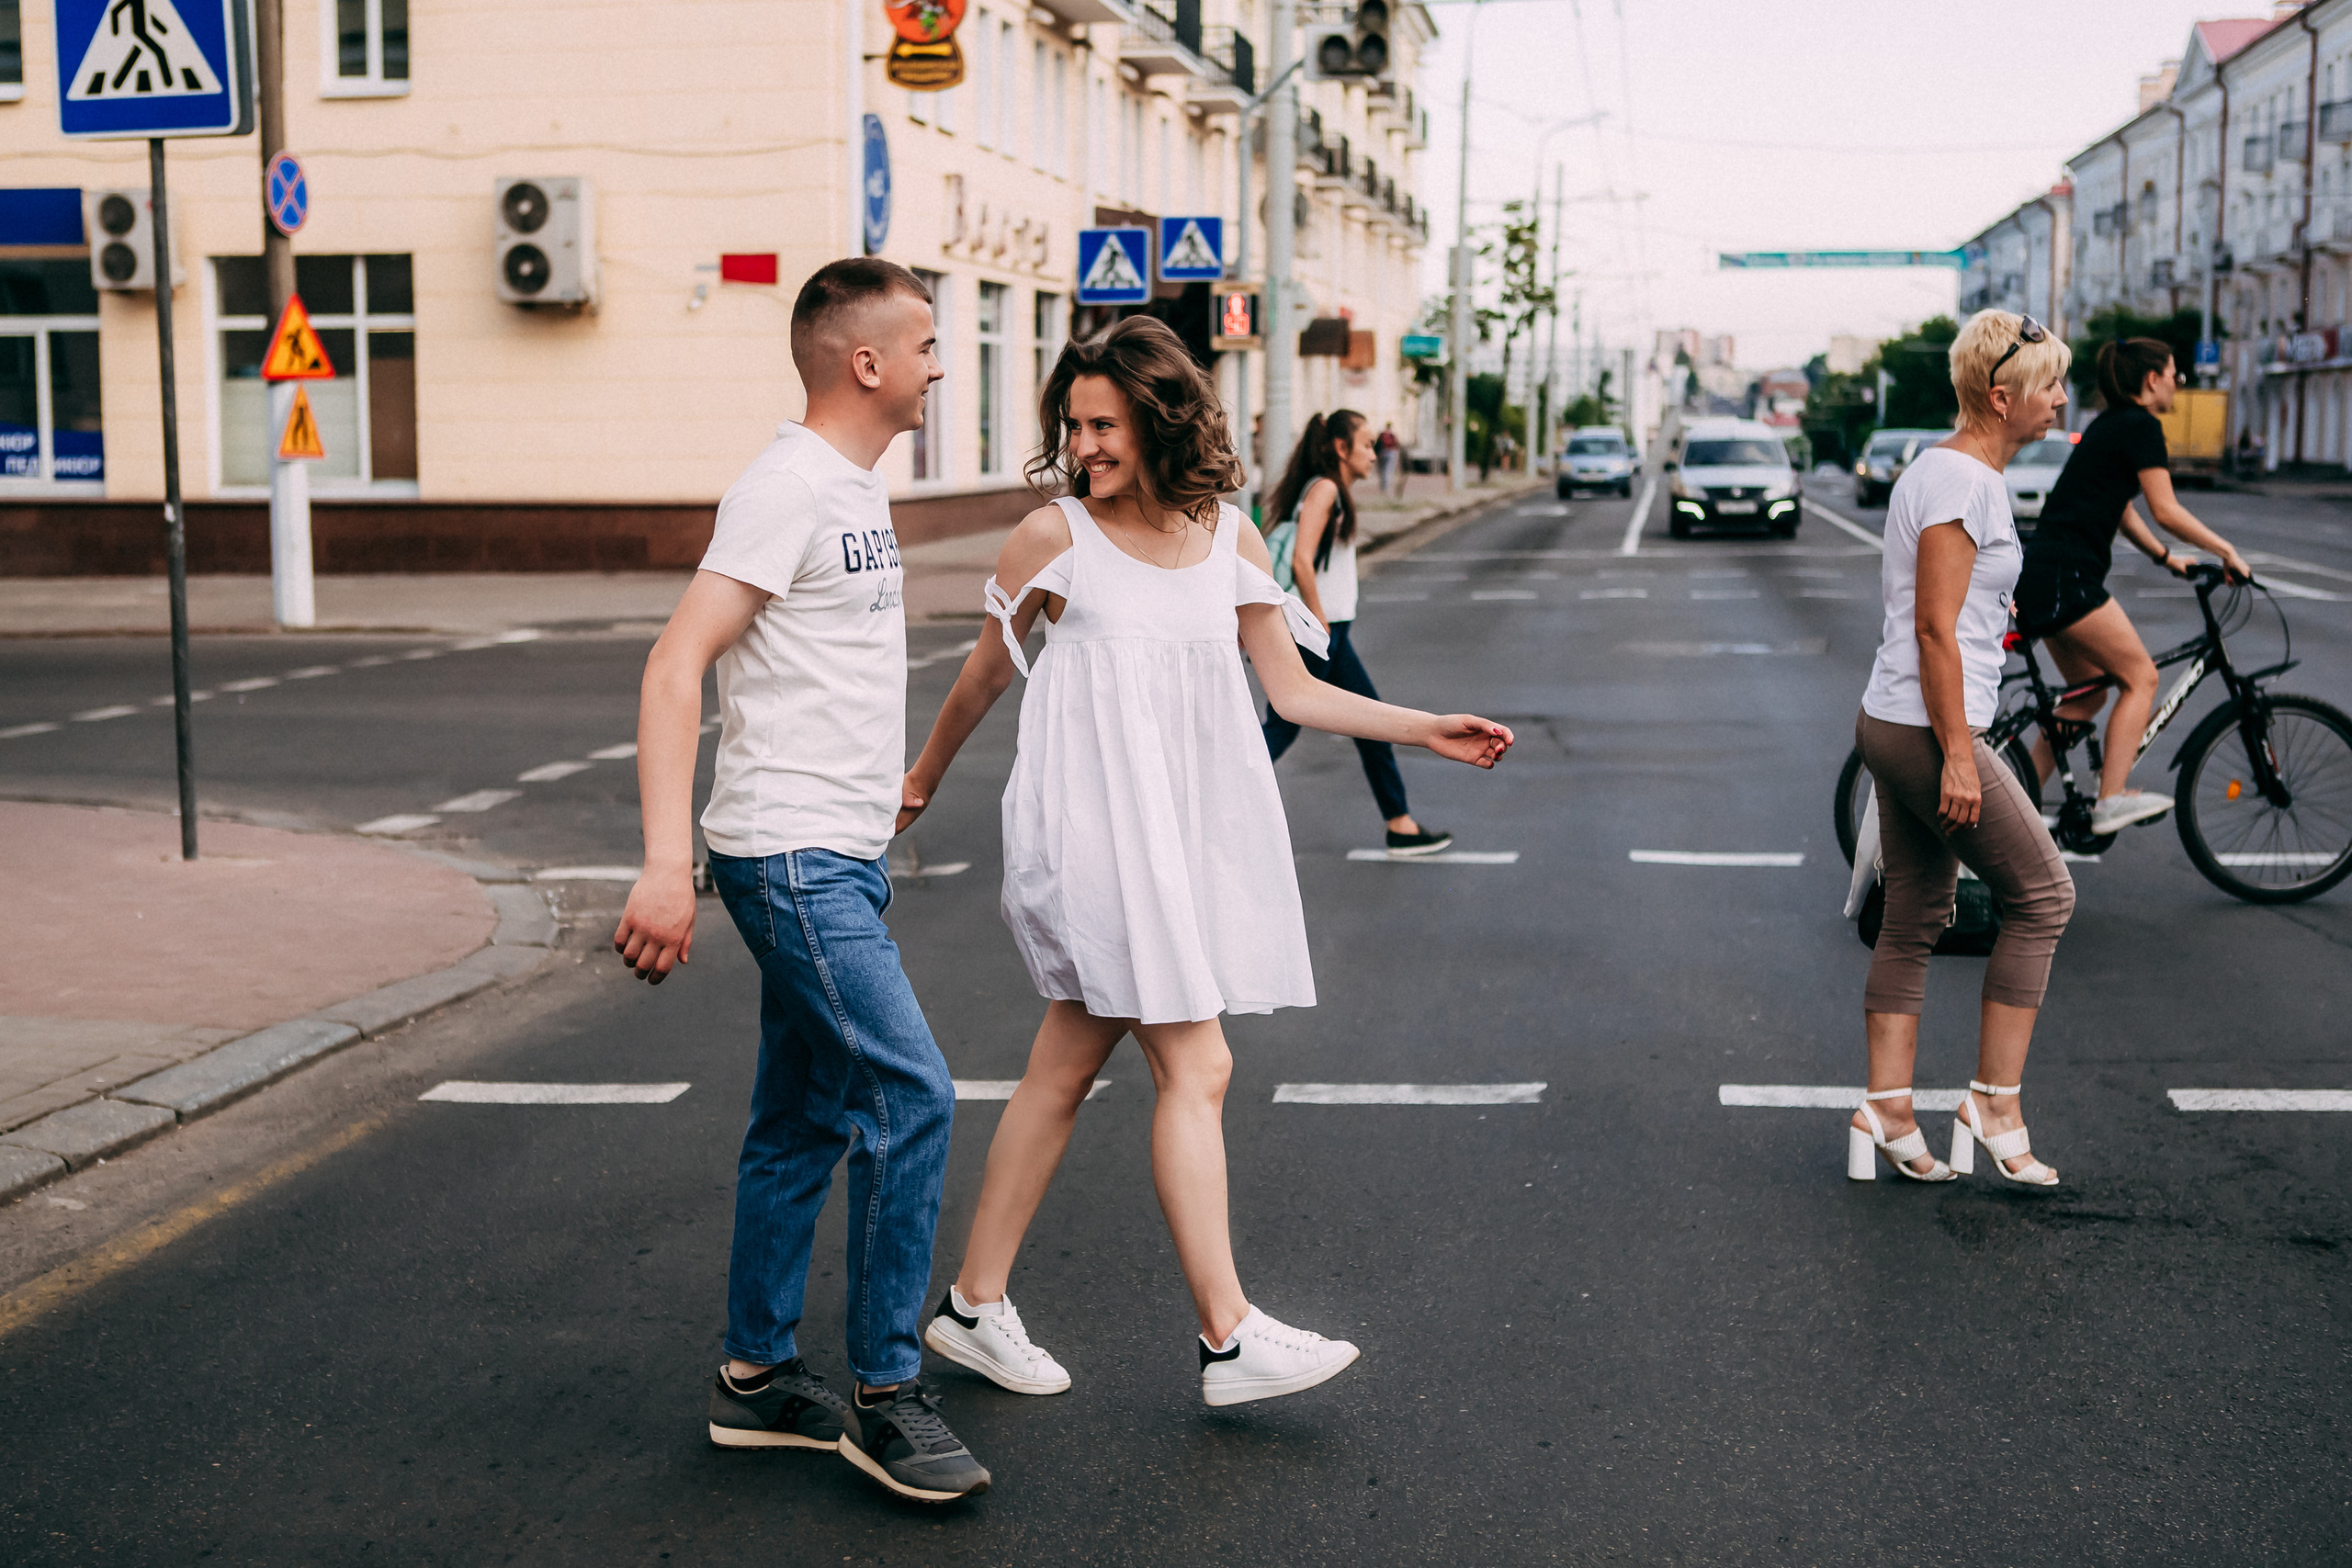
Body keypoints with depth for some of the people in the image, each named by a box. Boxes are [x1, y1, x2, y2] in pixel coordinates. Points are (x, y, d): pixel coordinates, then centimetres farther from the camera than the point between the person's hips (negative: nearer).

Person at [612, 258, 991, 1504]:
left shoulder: (856, 488, 14)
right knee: (910, 1095, -11)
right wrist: (666, 865, -29)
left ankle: (757, 1379, 24)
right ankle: (883, 1396, 0)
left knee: (804, 1121, 14)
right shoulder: (786, 488, -15)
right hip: (791, 856, -10)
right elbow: (675, 664, -21)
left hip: (838, 856, 10)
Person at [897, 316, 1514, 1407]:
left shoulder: (1227, 539, 7)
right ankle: (1229, 1338, -4)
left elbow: (1294, 689, 10)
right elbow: (986, 672, 9)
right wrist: (924, 778, 20)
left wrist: (1428, 731, 1)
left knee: (1065, 1070, 11)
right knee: (1194, 1070, -9)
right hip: (1091, 832, -5)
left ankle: (974, 1306, 21)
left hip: (1184, 833, 5)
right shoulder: (1054, 538, -5)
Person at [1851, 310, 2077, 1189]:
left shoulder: (1952, 471, 15)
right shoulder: (1962, 482, -16)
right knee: (2041, 895, 2)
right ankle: (1994, 1106, 7)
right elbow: (1935, 629, -20)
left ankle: (1887, 1119, 14)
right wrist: (1959, 756, -21)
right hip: (1930, 731, -10)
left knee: (1915, 921, 11)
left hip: (1895, 726, 10)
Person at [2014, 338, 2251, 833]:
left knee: (2087, 695, 16)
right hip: (2066, 575, -10)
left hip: (2042, 577, 10)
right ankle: (2112, 801, -3)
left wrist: (2167, 558, 25)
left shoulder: (2110, 425, 22)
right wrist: (2225, 550, -3)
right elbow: (2167, 510, -11)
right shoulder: (2140, 426, -8)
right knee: (2140, 677, -2)